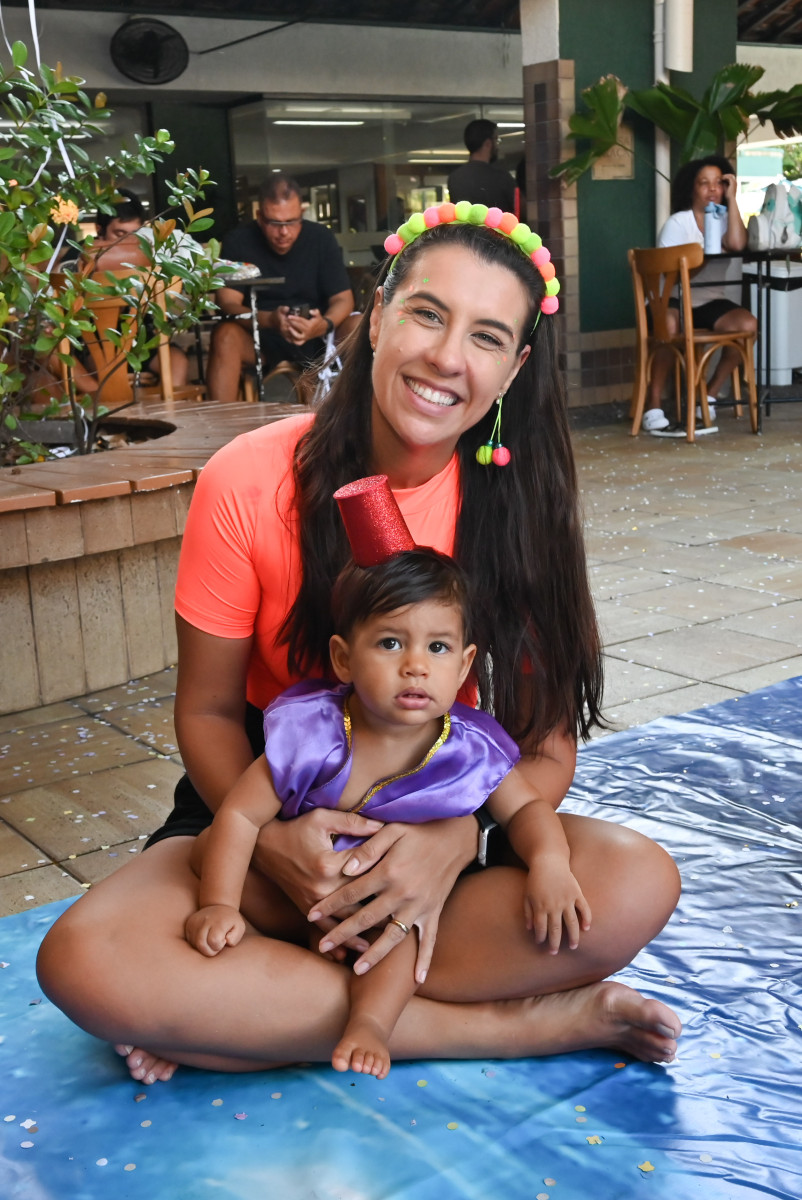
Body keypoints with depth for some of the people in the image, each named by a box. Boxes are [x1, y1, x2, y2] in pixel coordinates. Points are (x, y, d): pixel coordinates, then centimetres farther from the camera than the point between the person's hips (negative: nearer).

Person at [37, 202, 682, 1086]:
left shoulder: (517, 500, -8)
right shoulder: (249, 482, -13)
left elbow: (547, 746, -8)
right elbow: (206, 710, -5)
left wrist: (456, 840, -29)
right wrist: (269, 838, -25)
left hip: (446, 821, 1)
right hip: (272, 809, -1)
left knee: (637, 885, -28)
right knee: (85, 962, -30)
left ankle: (250, 1011, -19)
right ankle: (511, 1025, -22)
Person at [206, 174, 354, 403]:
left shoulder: (322, 239, -1)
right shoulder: (238, 242, -5)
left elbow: (343, 299, -5)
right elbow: (227, 303, -14)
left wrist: (325, 325, -31)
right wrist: (270, 320, -35)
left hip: (315, 338, 1)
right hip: (259, 338, -1)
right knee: (225, 335, -32)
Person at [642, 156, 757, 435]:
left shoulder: (724, 218, 7)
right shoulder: (677, 223, -4)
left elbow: (737, 244, -19)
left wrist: (732, 199, -12)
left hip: (710, 301, 4)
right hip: (673, 299, -4)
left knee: (748, 325, -25)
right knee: (670, 326, -39)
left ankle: (709, 396, -9)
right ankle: (654, 408, -29)